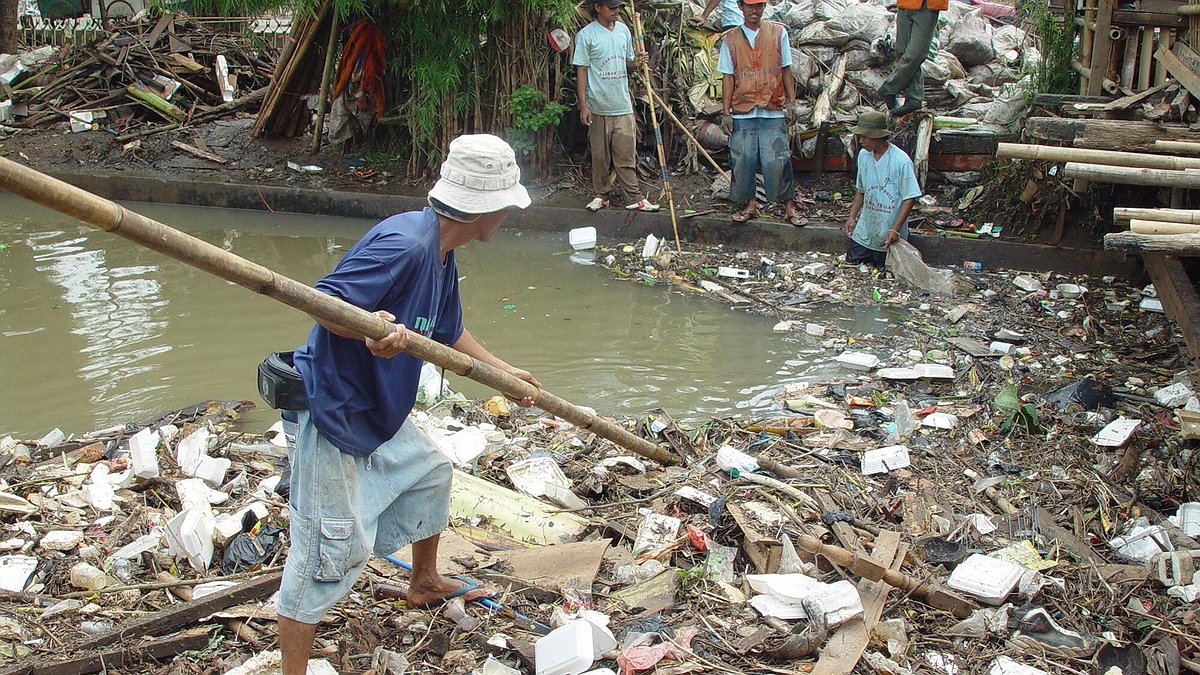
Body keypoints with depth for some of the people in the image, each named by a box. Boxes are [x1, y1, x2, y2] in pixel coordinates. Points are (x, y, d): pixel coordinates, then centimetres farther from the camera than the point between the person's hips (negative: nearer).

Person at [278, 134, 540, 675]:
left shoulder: (441, 256, 6)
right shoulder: (404, 243, -26)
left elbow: (449, 336, 21)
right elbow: (321, 300, -30)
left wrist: (503, 371, 28)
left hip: (382, 414, 11)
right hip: (334, 414, -11)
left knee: (430, 472, 28)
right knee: (331, 550, -7)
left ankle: (425, 583, 51)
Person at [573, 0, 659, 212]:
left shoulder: (624, 30, 9)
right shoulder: (586, 35, -7)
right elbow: (581, 71, -7)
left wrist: (636, 61, -5)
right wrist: (583, 105, -11)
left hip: (623, 106, 4)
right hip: (598, 107, -4)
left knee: (627, 155, 4)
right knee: (600, 156, 6)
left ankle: (634, 198, 7)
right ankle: (601, 195, 19)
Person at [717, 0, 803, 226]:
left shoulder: (778, 32, 6)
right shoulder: (730, 39, 5)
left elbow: (786, 70, 9)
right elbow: (728, 77, 5)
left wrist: (791, 101, 1)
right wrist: (726, 112, 0)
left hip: (773, 111, -1)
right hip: (742, 112, 1)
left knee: (778, 161, -4)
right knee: (742, 159, 3)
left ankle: (789, 206, 7)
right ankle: (750, 205, 18)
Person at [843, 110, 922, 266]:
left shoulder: (901, 161, -19)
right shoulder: (864, 155, 1)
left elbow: (909, 198, -16)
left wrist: (895, 229, -21)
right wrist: (852, 216, 7)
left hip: (889, 236, -5)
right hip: (864, 232, 5)